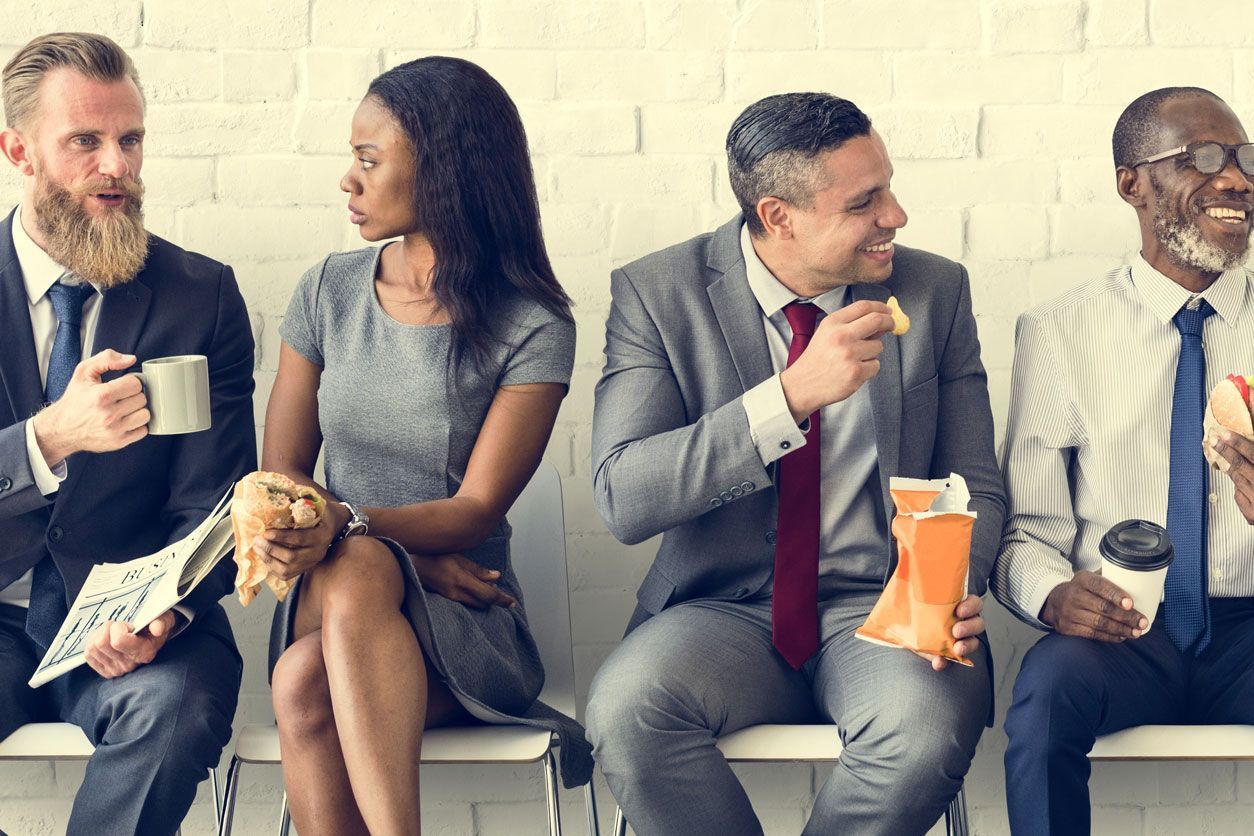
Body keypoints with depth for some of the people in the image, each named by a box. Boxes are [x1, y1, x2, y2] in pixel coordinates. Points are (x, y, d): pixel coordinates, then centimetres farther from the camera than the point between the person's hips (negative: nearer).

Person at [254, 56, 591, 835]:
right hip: (330, 600, 3)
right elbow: (283, 473, 8)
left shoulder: (533, 329, -4)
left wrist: (347, 528, -29)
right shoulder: (331, 290, 8)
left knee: (306, 683, -36)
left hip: (463, 624, -3)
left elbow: (478, 508, -9)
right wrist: (409, 556, -10)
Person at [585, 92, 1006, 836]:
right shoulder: (657, 294, -4)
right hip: (723, 611, -1)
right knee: (627, 706, -33)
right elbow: (622, 499, -15)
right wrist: (795, 395, -26)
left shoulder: (935, 290, 4)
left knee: (931, 722, -33)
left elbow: (974, 485, 9)